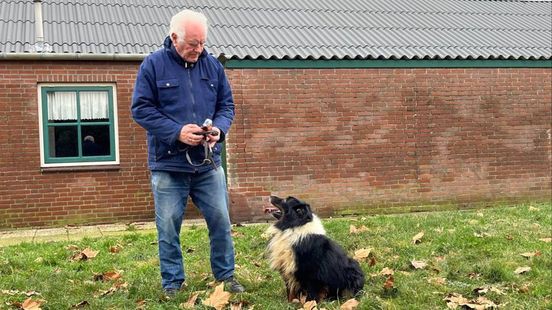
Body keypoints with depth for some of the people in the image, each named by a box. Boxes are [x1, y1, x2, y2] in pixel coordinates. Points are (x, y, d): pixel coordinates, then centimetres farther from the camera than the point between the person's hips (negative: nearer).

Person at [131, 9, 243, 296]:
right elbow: (141, 109, -7)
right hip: (168, 165, -3)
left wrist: (219, 129, -11)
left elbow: (226, 105, 11)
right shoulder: (153, 65, -5)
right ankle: (172, 283, 21)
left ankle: (226, 275, 25)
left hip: (208, 164, 3)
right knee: (168, 227, 5)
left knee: (221, 221, 7)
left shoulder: (213, 65, 5)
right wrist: (177, 132, -18)